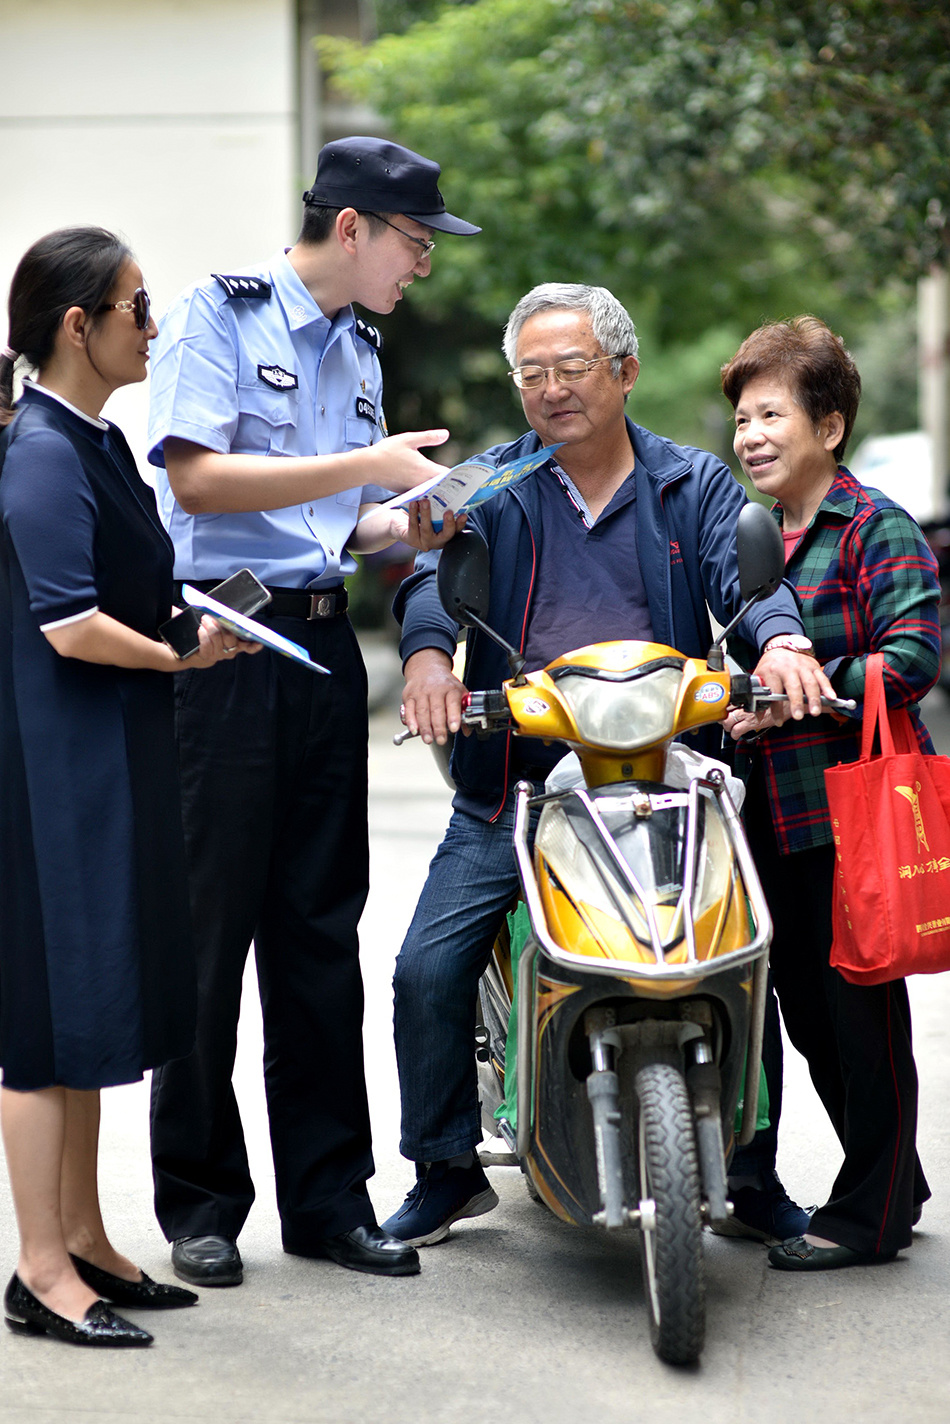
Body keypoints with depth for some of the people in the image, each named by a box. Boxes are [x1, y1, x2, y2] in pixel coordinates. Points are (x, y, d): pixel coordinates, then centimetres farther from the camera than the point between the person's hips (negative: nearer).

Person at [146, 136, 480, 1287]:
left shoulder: (359, 349, 19)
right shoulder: (219, 312, -5)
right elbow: (198, 478, -15)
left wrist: (405, 526, 2)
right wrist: (367, 466, -15)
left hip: (323, 639, 7)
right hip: (221, 642, -7)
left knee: (321, 928, 8)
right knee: (211, 923, -2)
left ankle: (327, 1194, 14)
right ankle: (200, 1201, 7)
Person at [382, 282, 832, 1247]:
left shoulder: (695, 485, 10)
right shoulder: (488, 486, 10)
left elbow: (746, 577, -5)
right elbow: (438, 571, -8)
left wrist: (779, 641, -29)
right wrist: (427, 652, -31)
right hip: (514, 788, 1)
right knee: (429, 969, -11)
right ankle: (447, 1169, 9)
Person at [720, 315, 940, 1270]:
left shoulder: (878, 530, -7)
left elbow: (913, 653, -20)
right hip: (775, 812, 8)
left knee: (862, 1006, -1)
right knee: (806, 1013, 13)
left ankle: (869, 1214, 9)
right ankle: (894, 1183, 29)